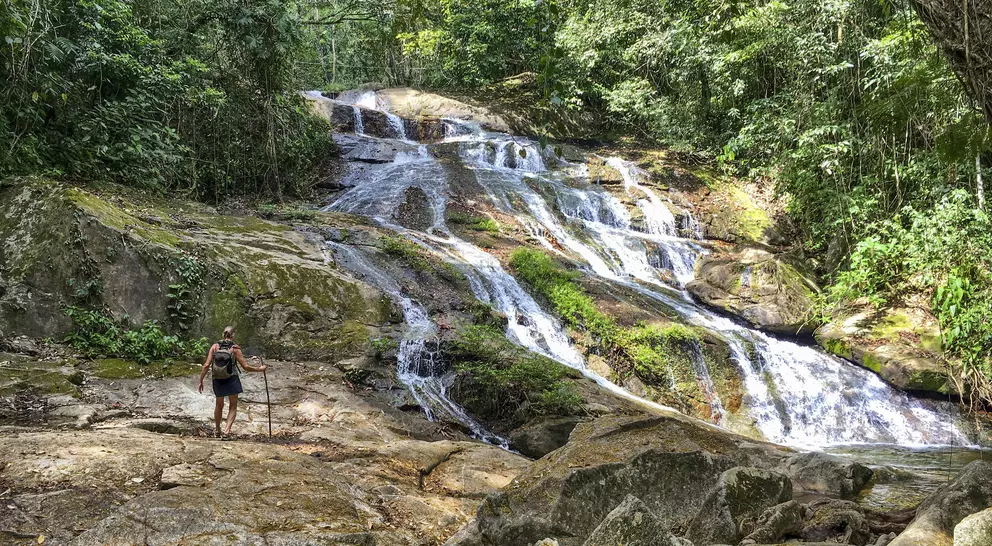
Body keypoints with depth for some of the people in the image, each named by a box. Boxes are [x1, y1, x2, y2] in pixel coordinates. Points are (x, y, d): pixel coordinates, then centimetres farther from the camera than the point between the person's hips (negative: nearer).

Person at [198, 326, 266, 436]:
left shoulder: (215, 346, -3)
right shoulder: (235, 348, -9)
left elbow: (206, 365, -7)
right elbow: (245, 366, -7)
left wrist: (201, 381, 1)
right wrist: (259, 369, 7)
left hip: (218, 381, 3)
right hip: (232, 380, -3)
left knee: (219, 405, 23)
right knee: (233, 406, 11)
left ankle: (217, 430, 38)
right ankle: (227, 429, -6)